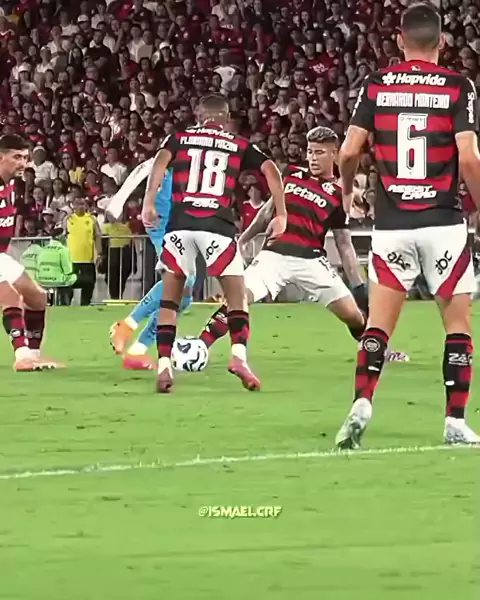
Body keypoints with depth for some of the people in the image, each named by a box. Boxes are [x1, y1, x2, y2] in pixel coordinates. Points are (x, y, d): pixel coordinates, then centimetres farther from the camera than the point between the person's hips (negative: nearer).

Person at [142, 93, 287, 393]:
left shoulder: (180, 138, 18)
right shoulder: (240, 145, 18)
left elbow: (160, 162, -1)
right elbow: (271, 170, 6)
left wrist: (149, 204, -7)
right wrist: (281, 215, 8)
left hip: (180, 223, 1)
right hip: (218, 223, -1)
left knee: (170, 295, 14)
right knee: (237, 295, 11)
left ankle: (164, 365, 4)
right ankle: (239, 354, -12)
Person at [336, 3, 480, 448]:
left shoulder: (376, 86, 3)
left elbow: (349, 151, 0)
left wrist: (347, 193, 20)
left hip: (391, 224, 2)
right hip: (441, 221, -2)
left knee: (379, 324, 8)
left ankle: (361, 406, -10)